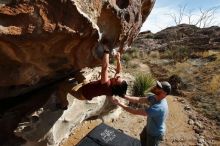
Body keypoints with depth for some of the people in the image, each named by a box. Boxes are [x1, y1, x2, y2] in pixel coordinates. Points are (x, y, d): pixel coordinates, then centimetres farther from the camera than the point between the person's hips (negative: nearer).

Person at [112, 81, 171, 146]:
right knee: (143, 137, 33)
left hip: (155, 134, -7)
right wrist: (124, 96, -25)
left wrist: (120, 104, -34)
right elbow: (139, 99, -14)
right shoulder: (155, 97, -16)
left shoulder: (158, 107, -44)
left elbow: (136, 112, -40)